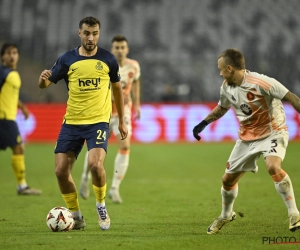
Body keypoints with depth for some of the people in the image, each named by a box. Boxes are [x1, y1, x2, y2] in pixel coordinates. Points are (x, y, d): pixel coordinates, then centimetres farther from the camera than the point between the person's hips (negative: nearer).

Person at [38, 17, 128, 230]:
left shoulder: (108, 60, 1)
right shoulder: (67, 59, 1)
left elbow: (117, 88, 14)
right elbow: (45, 84, 3)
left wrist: (122, 121, 16)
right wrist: (43, 79, -22)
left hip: (98, 122, -2)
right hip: (71, 123, 2)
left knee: (95, 164, -24)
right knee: (61, 170, -4)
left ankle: (101, 206, 2)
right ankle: (76, 216, 15)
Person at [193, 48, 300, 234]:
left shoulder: (260, 83, -25)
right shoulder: (227, 87, -2)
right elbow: (222, 108, 20)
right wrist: (203, 123, 12)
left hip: (272, 133, -7)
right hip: (247, 137, 7)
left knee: (273, 167, -35)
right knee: (228, 179, 11)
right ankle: (226, 215, 40)